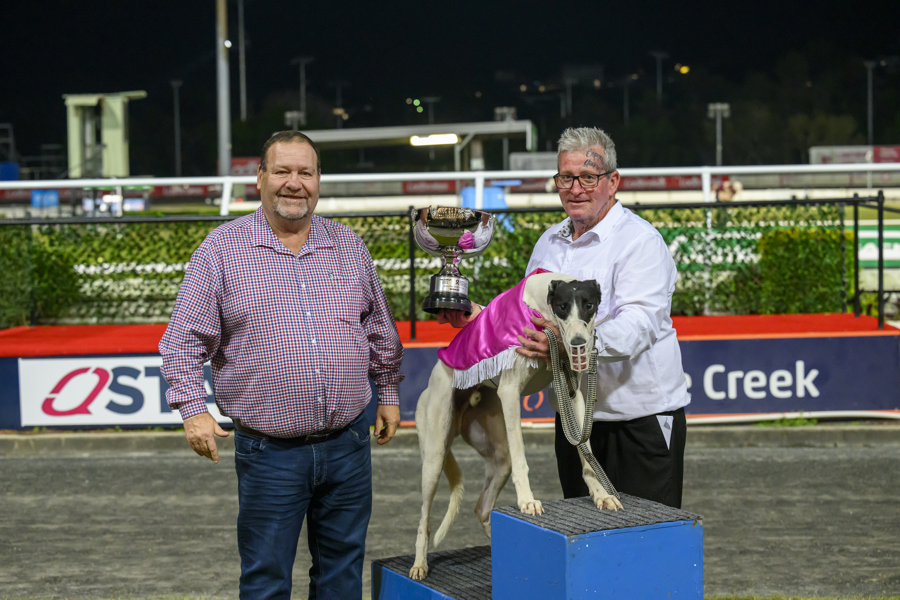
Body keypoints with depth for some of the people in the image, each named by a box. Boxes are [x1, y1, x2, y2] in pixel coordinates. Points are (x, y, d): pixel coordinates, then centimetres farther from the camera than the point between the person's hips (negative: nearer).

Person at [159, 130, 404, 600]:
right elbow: (184, 340, -4)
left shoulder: (349, 246, 9)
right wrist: (193, 409, -14)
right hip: (269, 454, -3)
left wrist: (389, 393, 18)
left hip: (349, 443, 4)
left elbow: (380, 328, 19)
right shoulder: (222, 249, -3)